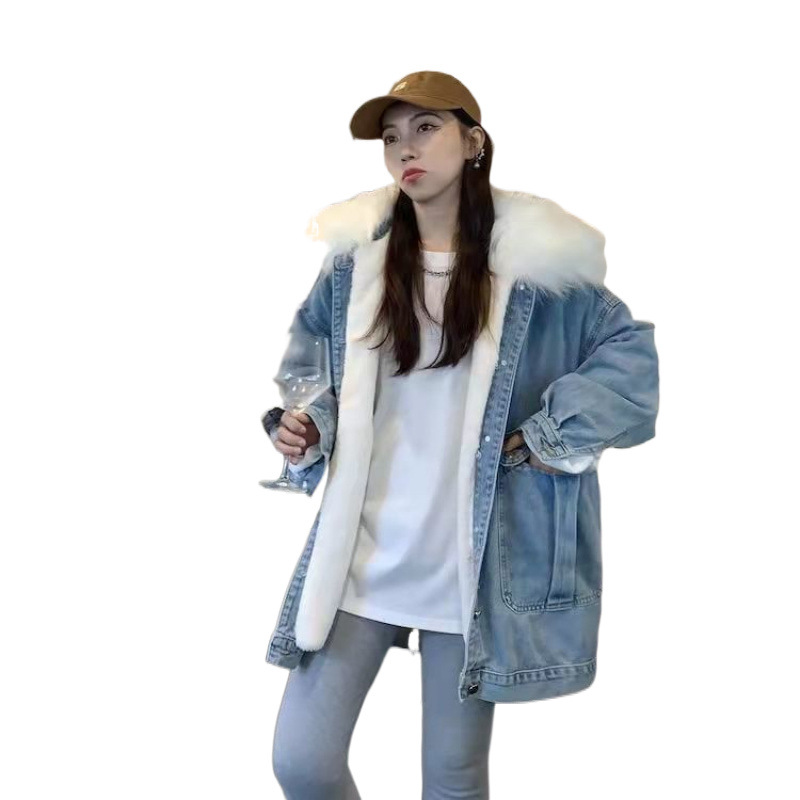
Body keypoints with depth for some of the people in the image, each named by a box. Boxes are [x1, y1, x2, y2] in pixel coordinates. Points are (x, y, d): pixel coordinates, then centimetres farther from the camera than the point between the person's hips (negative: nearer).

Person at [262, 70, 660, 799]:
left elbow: (630, 353, 2)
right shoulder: (355, 256, 3)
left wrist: (548, 439, -6)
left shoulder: (533, 263, -6)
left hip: (473, 563, -2)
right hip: (361, 553, 2)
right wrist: (302, 426, -1)